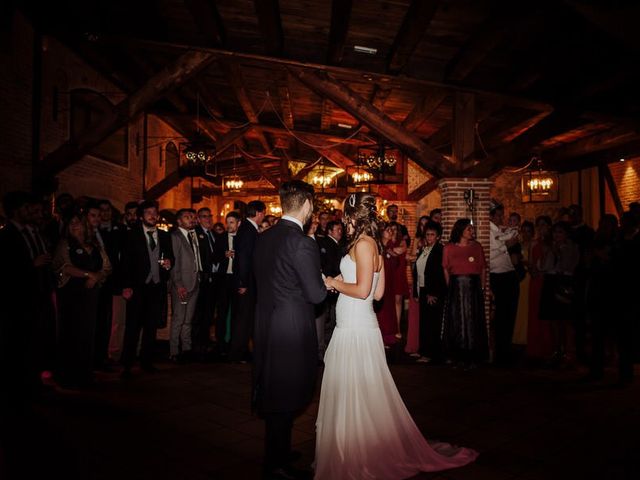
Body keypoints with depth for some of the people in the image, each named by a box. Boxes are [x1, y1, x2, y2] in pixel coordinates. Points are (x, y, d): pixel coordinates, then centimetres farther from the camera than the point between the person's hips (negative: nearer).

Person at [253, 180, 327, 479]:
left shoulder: (263, 238, 4)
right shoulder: (302, 243, -20)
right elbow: (316, 294, -18)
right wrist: (327, 283, 4)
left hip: (266, 325, 8)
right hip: (293, 329, -8)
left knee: (273, 393, 21)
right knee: (286, 399, 7)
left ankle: (277, 451, 40)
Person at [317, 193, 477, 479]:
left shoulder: (363, 243, -14)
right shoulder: (374, 244, 12)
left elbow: (363, 291, -21)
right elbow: (378, 292, 12)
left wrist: (335, 284, -6)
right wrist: (342, 283, 17)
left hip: (356, 330, -9)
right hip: (353, 326, 9)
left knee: (355, 395, 3)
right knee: (351, 395, 18)